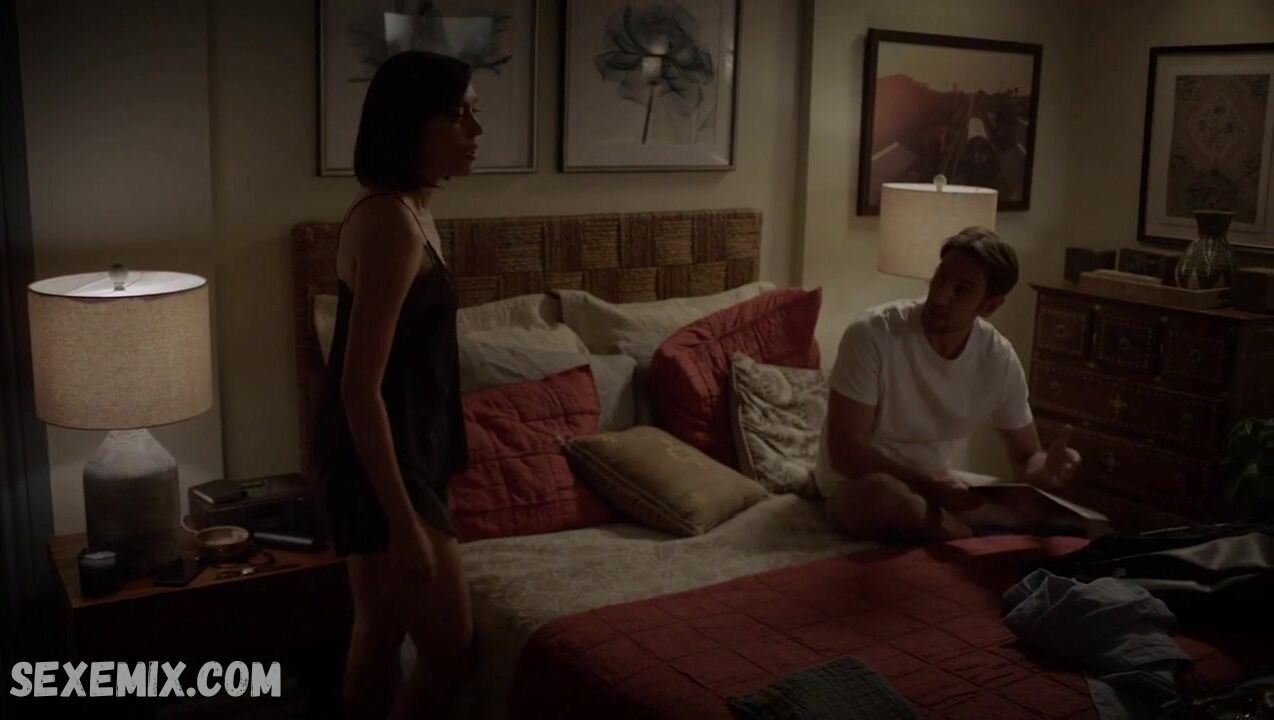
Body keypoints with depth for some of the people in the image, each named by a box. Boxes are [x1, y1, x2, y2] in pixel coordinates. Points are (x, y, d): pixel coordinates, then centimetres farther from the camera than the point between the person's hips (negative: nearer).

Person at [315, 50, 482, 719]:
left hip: (396, 451, 10)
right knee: (451, 650, 3)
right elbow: (360, 387, -24)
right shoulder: (391, 222, -22)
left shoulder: (405, 212, 8)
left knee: (381, 633, 20)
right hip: (383, 463, -10)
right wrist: (404, 520, -22)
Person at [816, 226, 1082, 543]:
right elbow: (845, 452, -23)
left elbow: (1026, 458, 0)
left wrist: (1045, 470, -24)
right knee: (884, 492, -38)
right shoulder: (873, 334, -24)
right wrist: (929, 483, -34)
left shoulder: (1000, 359, -9)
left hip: (933, 484, 4)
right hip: (857, 486, -3)